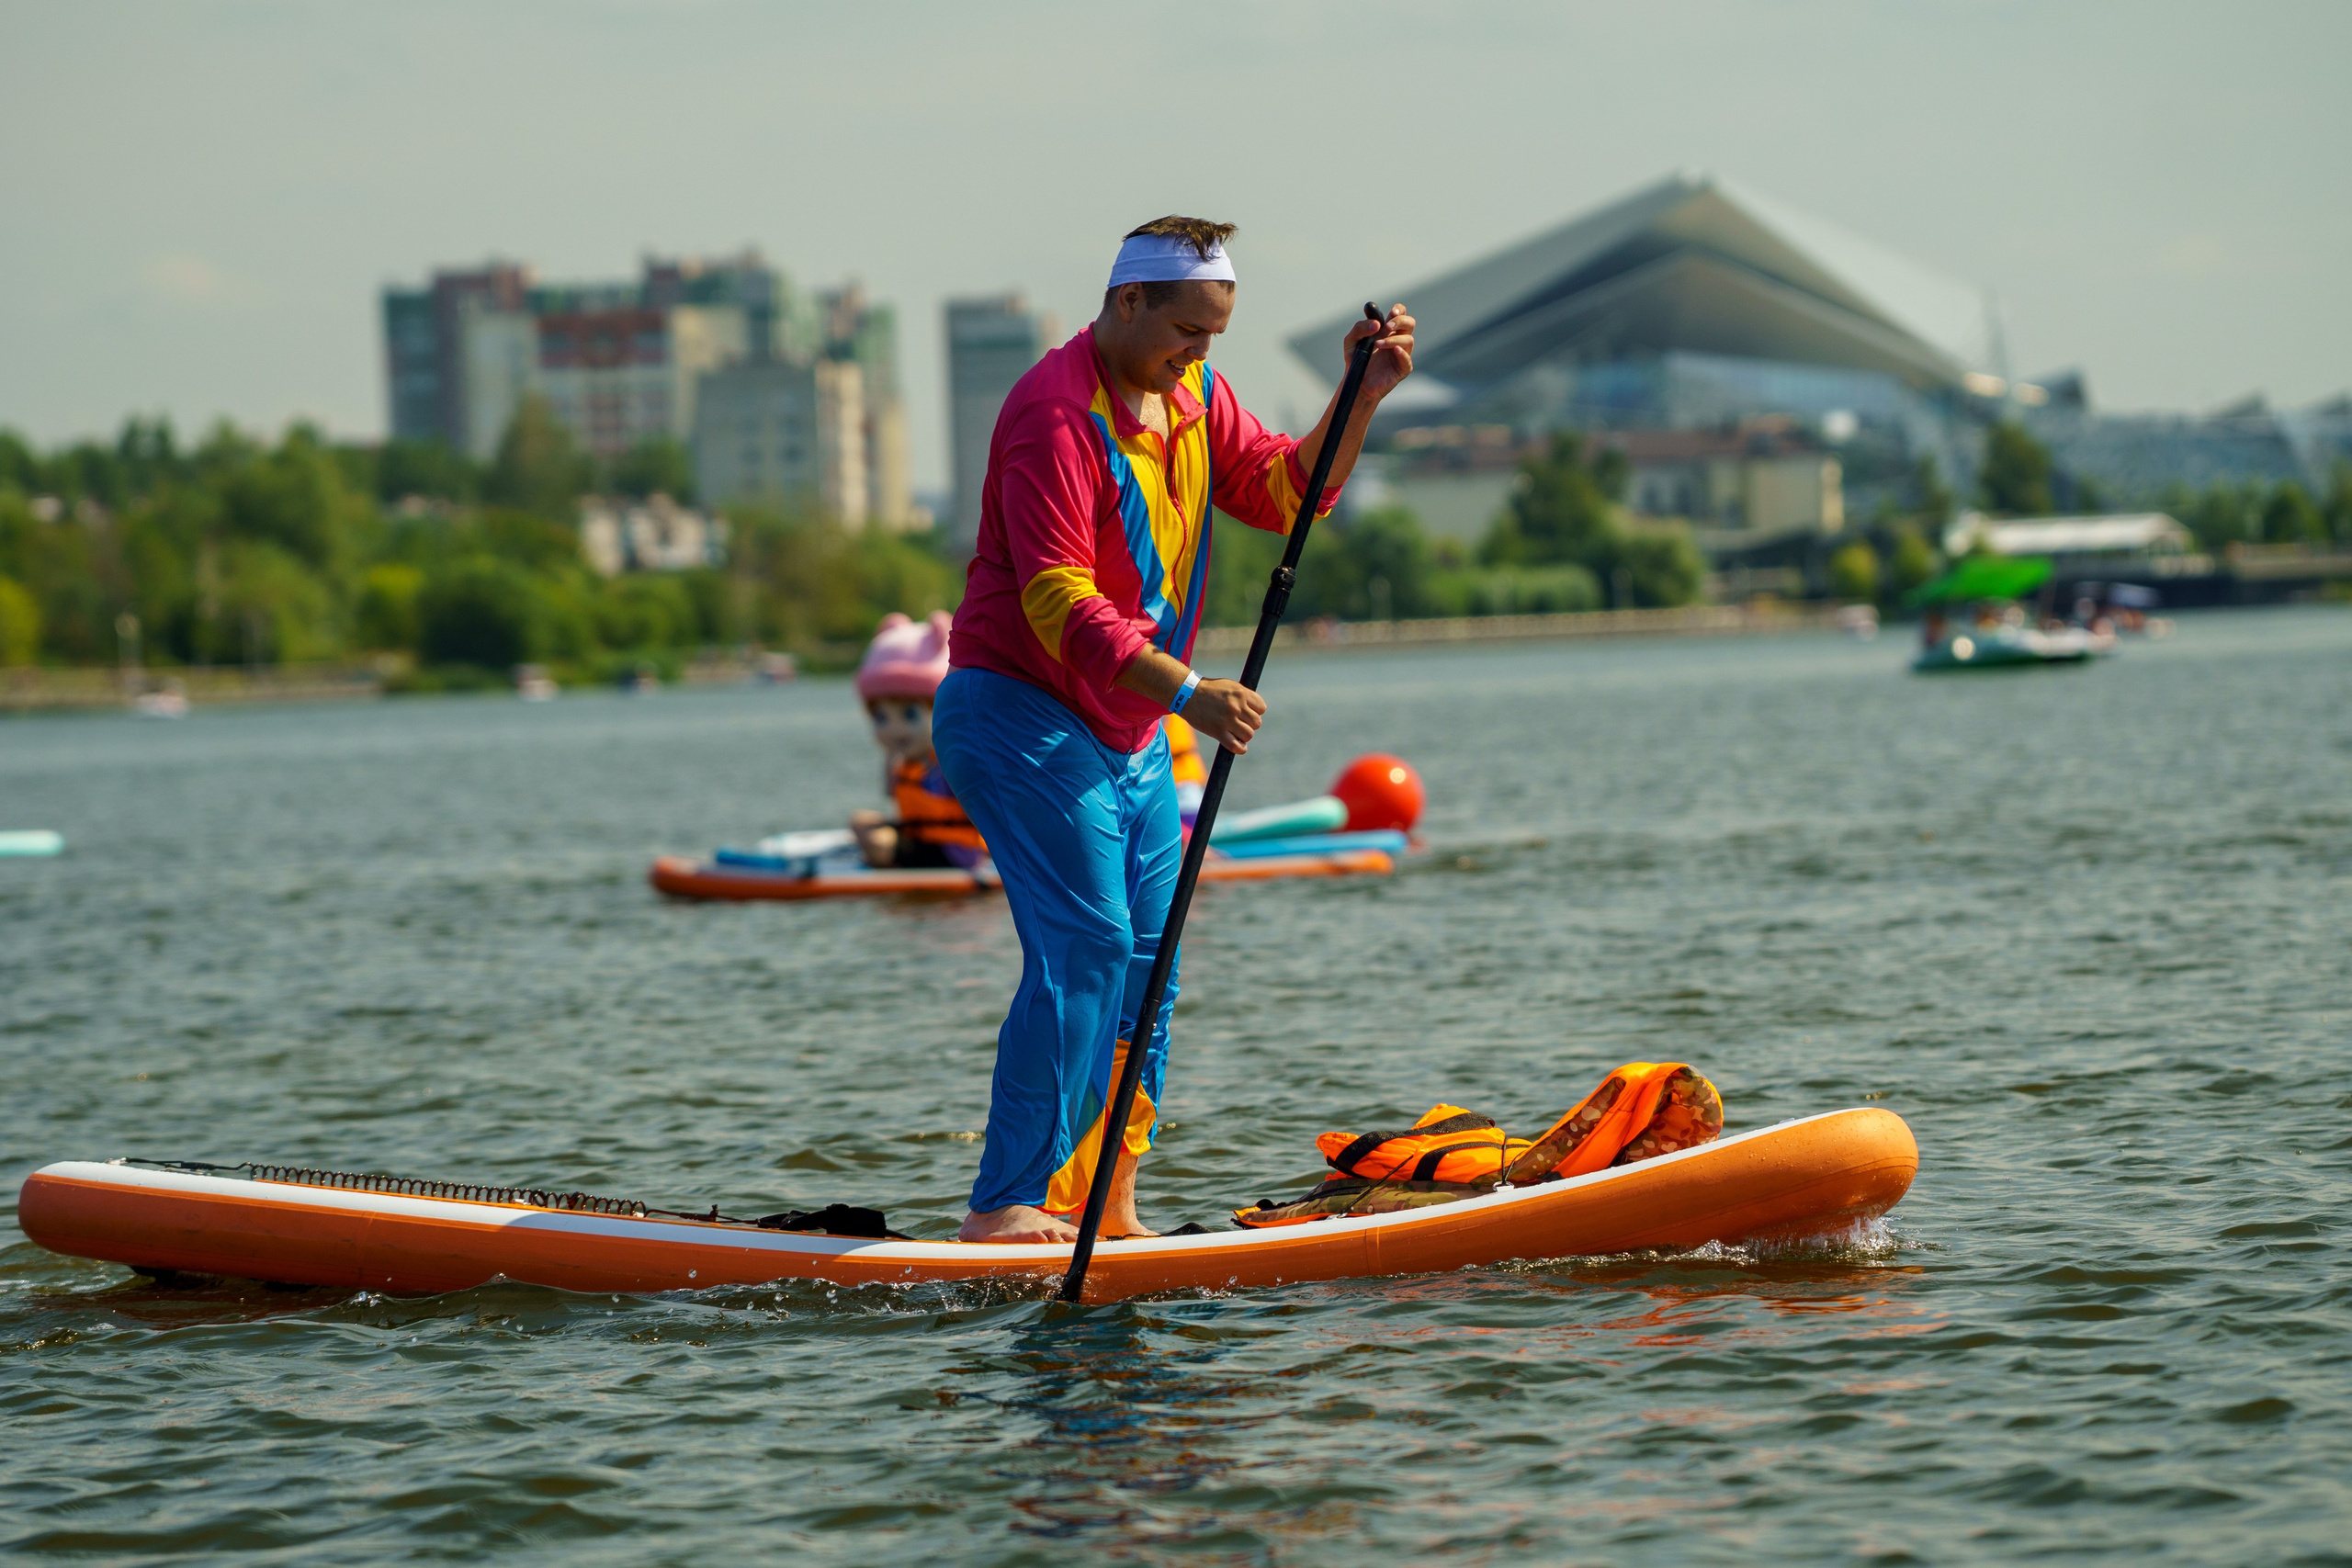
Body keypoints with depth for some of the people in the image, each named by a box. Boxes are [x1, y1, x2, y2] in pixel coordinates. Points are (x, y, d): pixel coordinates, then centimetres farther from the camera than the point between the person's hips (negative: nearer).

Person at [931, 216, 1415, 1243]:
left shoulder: (1191, 395, 10)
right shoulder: (1057, 412, -20)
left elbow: (1282, 494, 9)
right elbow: (1059, 602, -27)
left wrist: (1361, 402, -6)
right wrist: (1187, 692, -37)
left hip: (1131, 736, 9)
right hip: (1022, 718, -9)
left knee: (1145, 964, 8)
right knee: (1084, 948, -18)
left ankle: (1102, 1207, 13)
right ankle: (1005, 1205, -19)